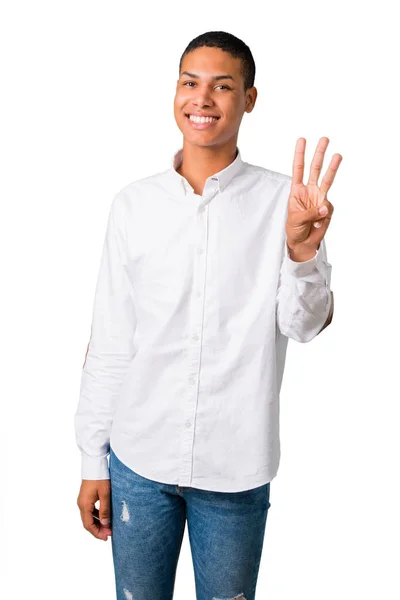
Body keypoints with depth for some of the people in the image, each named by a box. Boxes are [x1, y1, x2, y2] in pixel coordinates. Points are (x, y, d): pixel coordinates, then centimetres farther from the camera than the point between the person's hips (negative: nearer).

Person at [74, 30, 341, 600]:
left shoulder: (282, 200, -4)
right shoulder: (134, 202, 0)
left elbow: (304, 325, -9)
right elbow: (109, 341, 3)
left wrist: (303, 250, -28)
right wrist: (93, 459, 4)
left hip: (236, 469, -1)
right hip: (138, 459, 1)